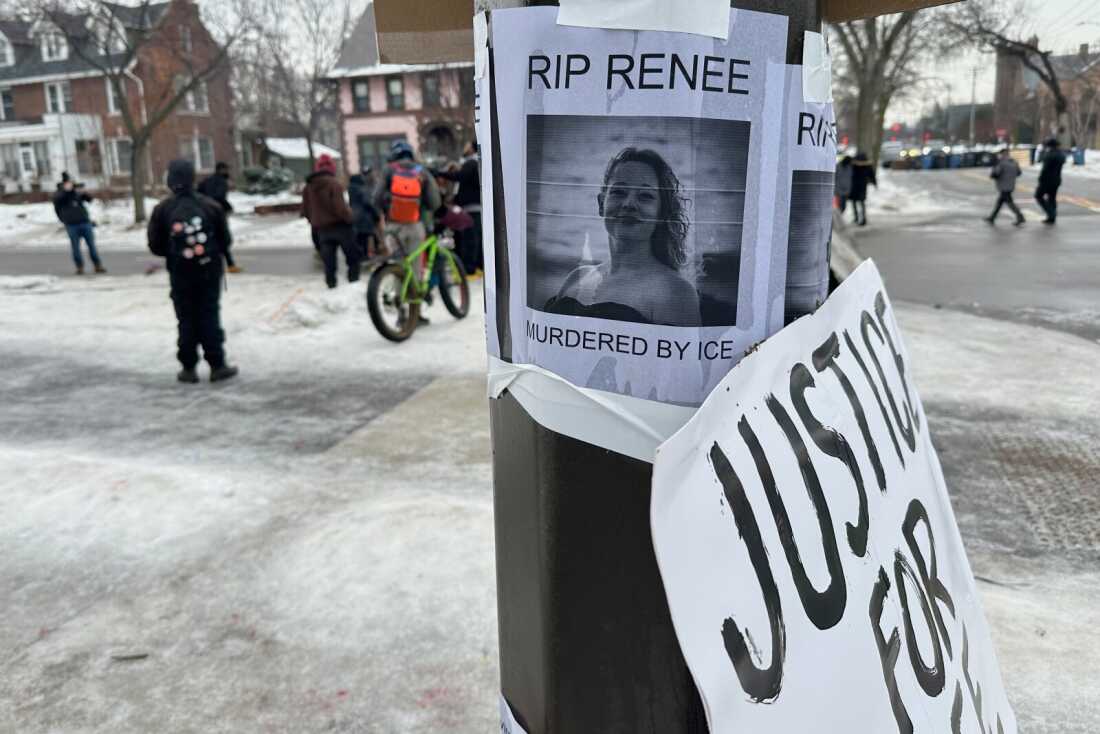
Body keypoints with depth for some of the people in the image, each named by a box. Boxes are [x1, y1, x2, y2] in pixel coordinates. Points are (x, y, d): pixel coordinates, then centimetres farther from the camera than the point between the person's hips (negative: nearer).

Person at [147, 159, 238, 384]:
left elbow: (155, 246, -3)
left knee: (186, 319, 9)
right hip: (209, 271, 0)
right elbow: (225, 240, -1)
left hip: (180, 274, 0)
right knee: (210, 317, 7)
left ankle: (189, 368, 12)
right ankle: (217, 365, 8)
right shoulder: (211, 206, -6)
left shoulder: (162, 210, -7)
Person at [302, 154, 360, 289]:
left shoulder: (308, 187, 4)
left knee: (329, 263, 8)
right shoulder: (333, 183, -16)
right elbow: (340, 207, -22)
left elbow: (305, 210, 9)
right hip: (340, 226, -5)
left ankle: (331, 285, 7)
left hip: (321, 230, 5)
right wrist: (350, 217, -4)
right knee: (353, 257, 9)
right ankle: (354, 281, 9)